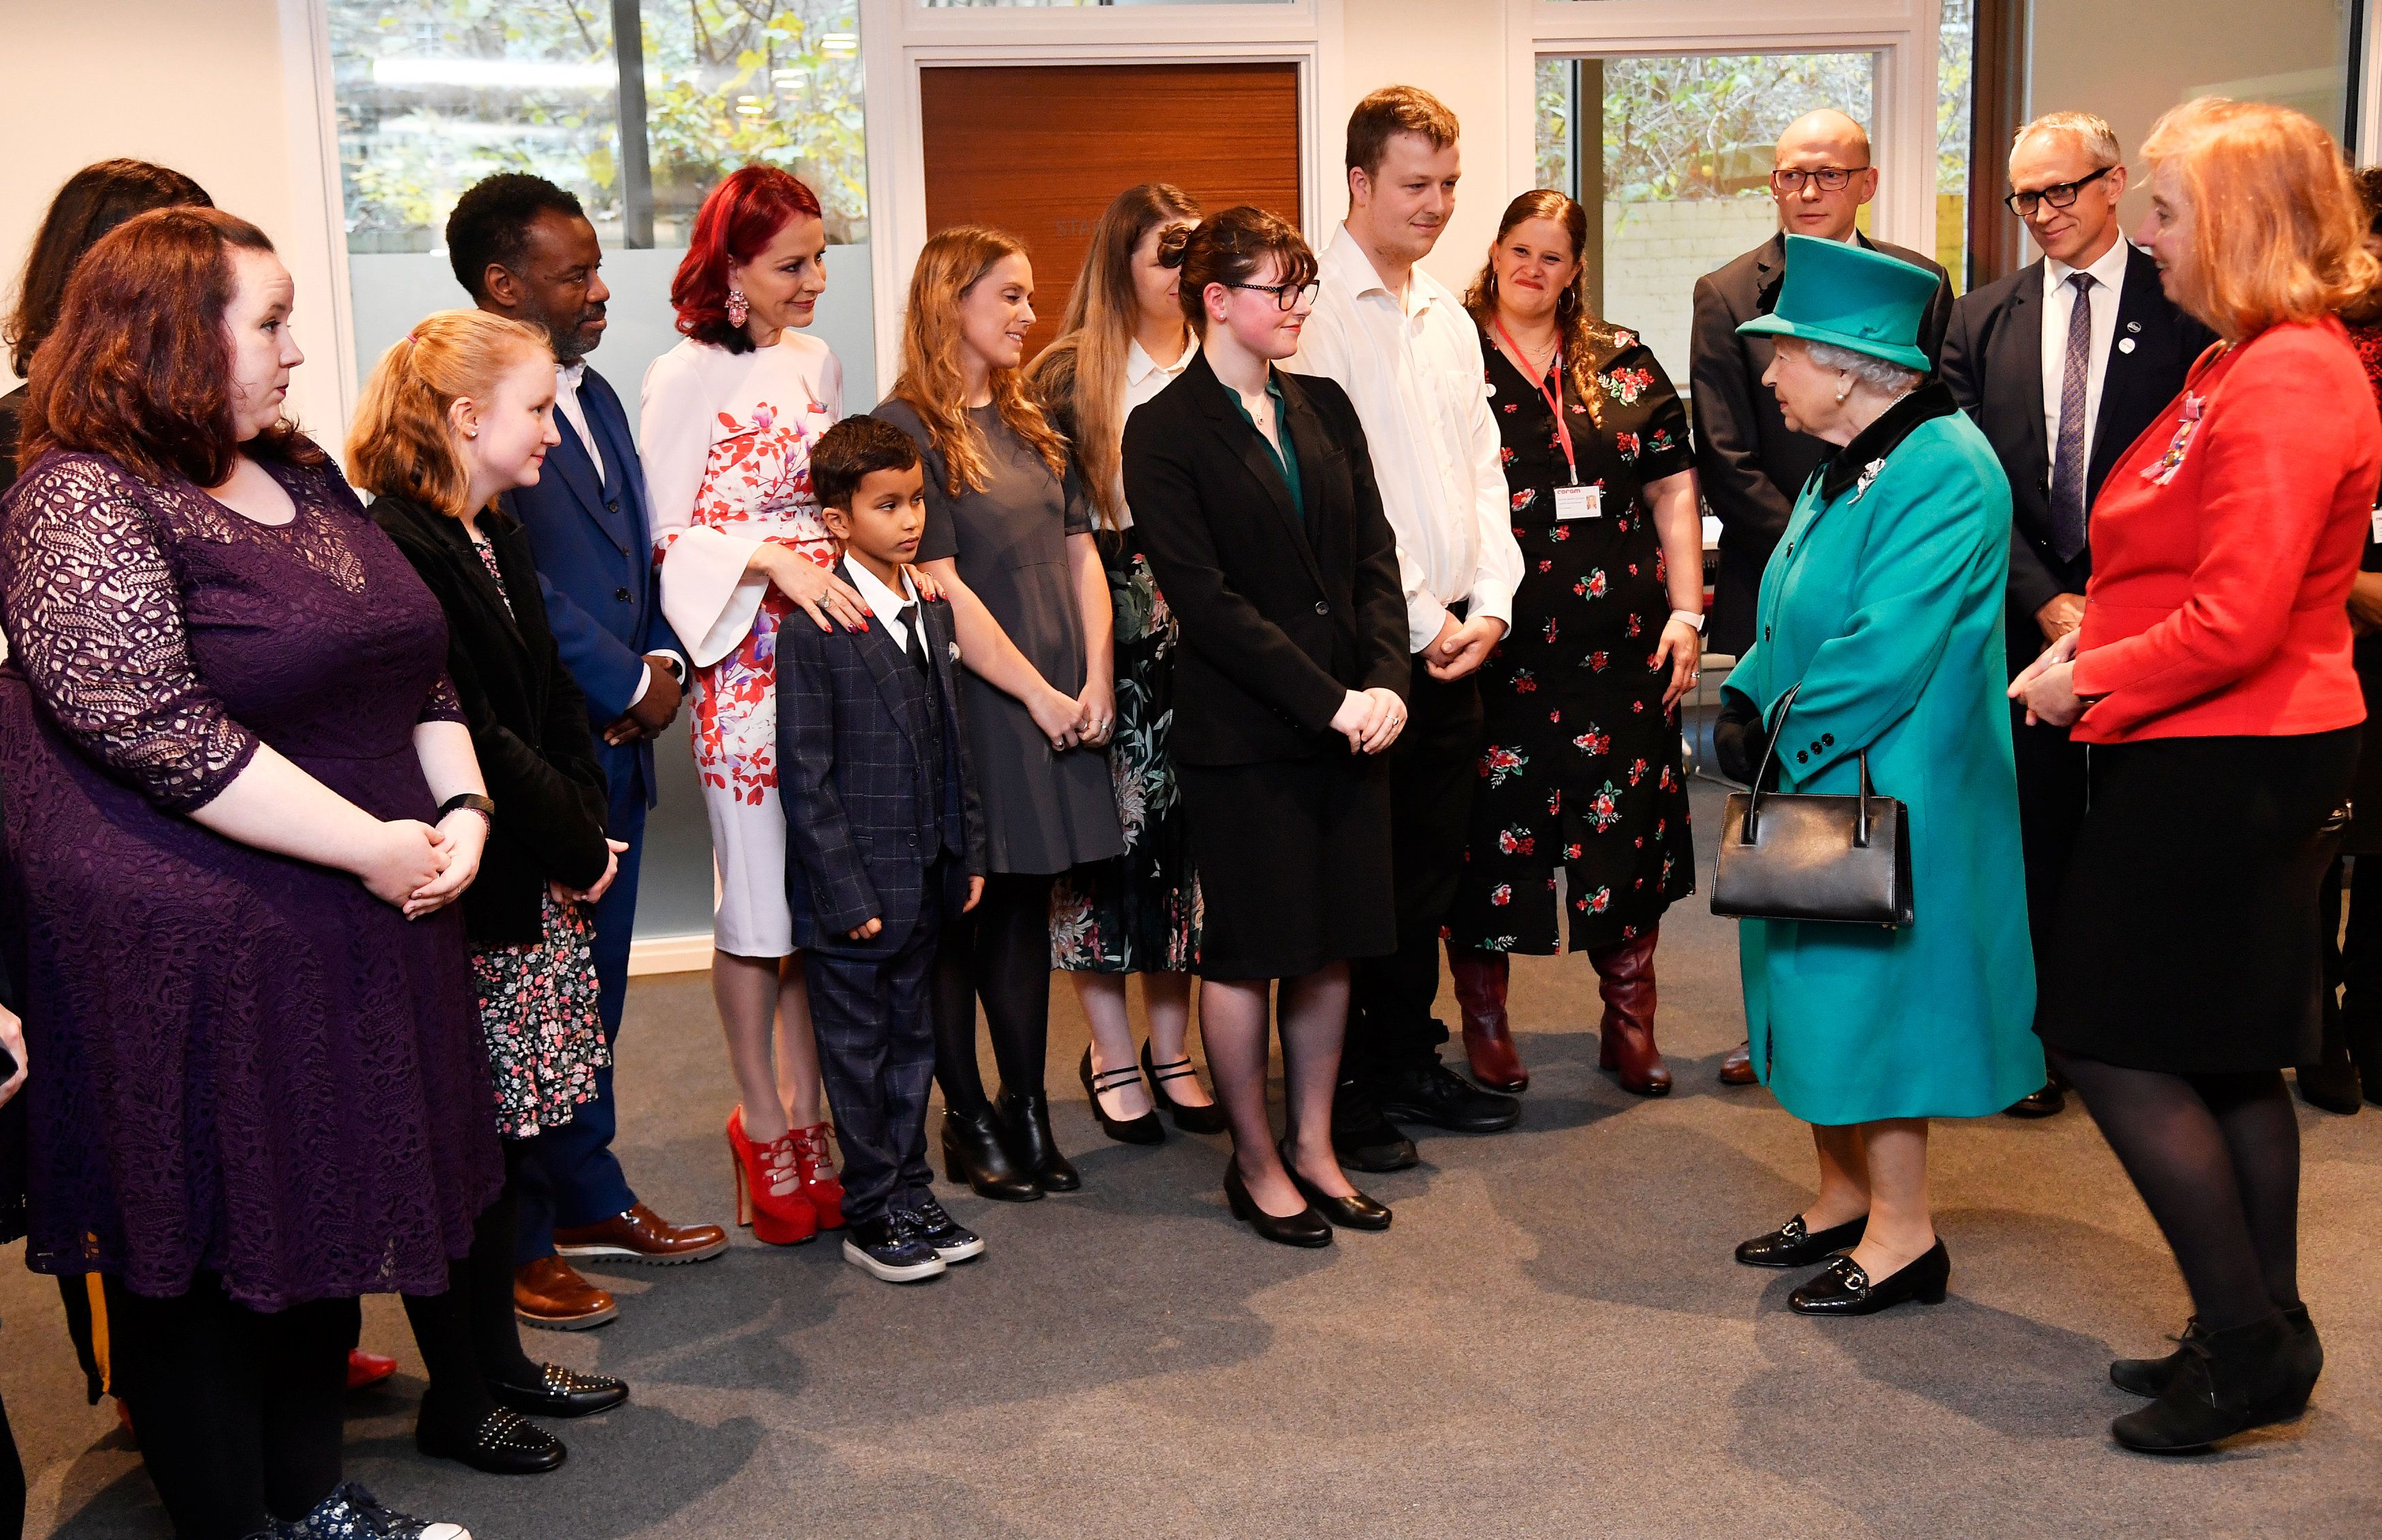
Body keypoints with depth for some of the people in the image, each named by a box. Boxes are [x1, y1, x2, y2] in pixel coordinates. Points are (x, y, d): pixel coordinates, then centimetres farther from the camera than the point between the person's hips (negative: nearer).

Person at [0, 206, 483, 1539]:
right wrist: (374, 848, -20)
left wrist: (462, 808, -3)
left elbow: (417, 664, 14)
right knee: (208, 1252, 7)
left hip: (360, 931, 8)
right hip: (193, 963, -8)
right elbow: (157, 732, -23)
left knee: (330, 1218, 17)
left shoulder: (300, 473, 12)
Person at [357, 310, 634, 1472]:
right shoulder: (400, 550, -18)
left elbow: (552, 705, 15)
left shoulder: (494, 540, 13)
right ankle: (455, 1397, 16)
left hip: (533, 885, 9)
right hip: (462, 896, -9)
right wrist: (577, 846, -12)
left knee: (501, 1131, 16)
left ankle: (497, 1358, 29)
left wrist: (586, 824, 2)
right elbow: (467, 742, -21)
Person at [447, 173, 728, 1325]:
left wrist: (662, 661, 2)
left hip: (614, 748, 9)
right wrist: (627, 686, -12)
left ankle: (589, 1200, 32)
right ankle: (517, 1243, 17)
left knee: (592, 993, 18)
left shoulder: (593, 396, 14)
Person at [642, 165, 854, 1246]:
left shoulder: (819, 365, 14)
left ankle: (805, 1118, 18)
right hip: (744, 658, -5)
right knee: (758, 895, 2)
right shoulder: (687, 377, -4)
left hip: (829, 641, 5)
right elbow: (670, 536, -7)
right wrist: (774, 562, -20)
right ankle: (762, 1126, 15)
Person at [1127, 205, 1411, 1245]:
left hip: (1350, 720, 6)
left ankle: (1312, 1145, 26)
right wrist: (1328, 700, -16)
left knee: (1333, 943, 11)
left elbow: (1374, 556, 9)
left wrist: (1385, 680, -7)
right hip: (1242, 735, -6)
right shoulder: (1166, 433, -7)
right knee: (1248, 951, 4)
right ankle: (1255, 1163, 20)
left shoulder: (1324, 407, 11)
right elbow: (1206, 600, -14)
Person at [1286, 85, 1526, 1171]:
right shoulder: (1317, 314, -9)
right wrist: (1415, 622, -13)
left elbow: (1481, 471, 15)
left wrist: (1490, 603, 1)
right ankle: (1339, 1094, 12)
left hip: (1455, 633, 7)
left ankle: (1407, 1062, 27)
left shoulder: (1448, 320, 16)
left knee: (1432, 861, 14)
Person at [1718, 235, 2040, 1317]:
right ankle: (1843, 1198, 28)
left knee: (1872, 987, -2)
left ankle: (1902, 1236, 11)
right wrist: (1746, 700, 0)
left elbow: (1885, 650, -25)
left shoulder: (1943, 475, -20)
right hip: (1820, 786, 9)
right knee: (1824, 990, 15)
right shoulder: (1848, 465, 11)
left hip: (1888, 798, -9)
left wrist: (1786, 740, -16)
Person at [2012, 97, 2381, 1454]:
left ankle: (2249, 1343, 7)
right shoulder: (2255, 363, 14)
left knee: (2114, 1039, -3)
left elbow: (2237, 621, -23)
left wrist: (2090, 679, -11)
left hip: (2226, 765, -10)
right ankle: (2262, 1339, 26)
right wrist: (2097, 635, 8)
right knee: (2232, 1057, 15)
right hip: (2239, 755, 10)